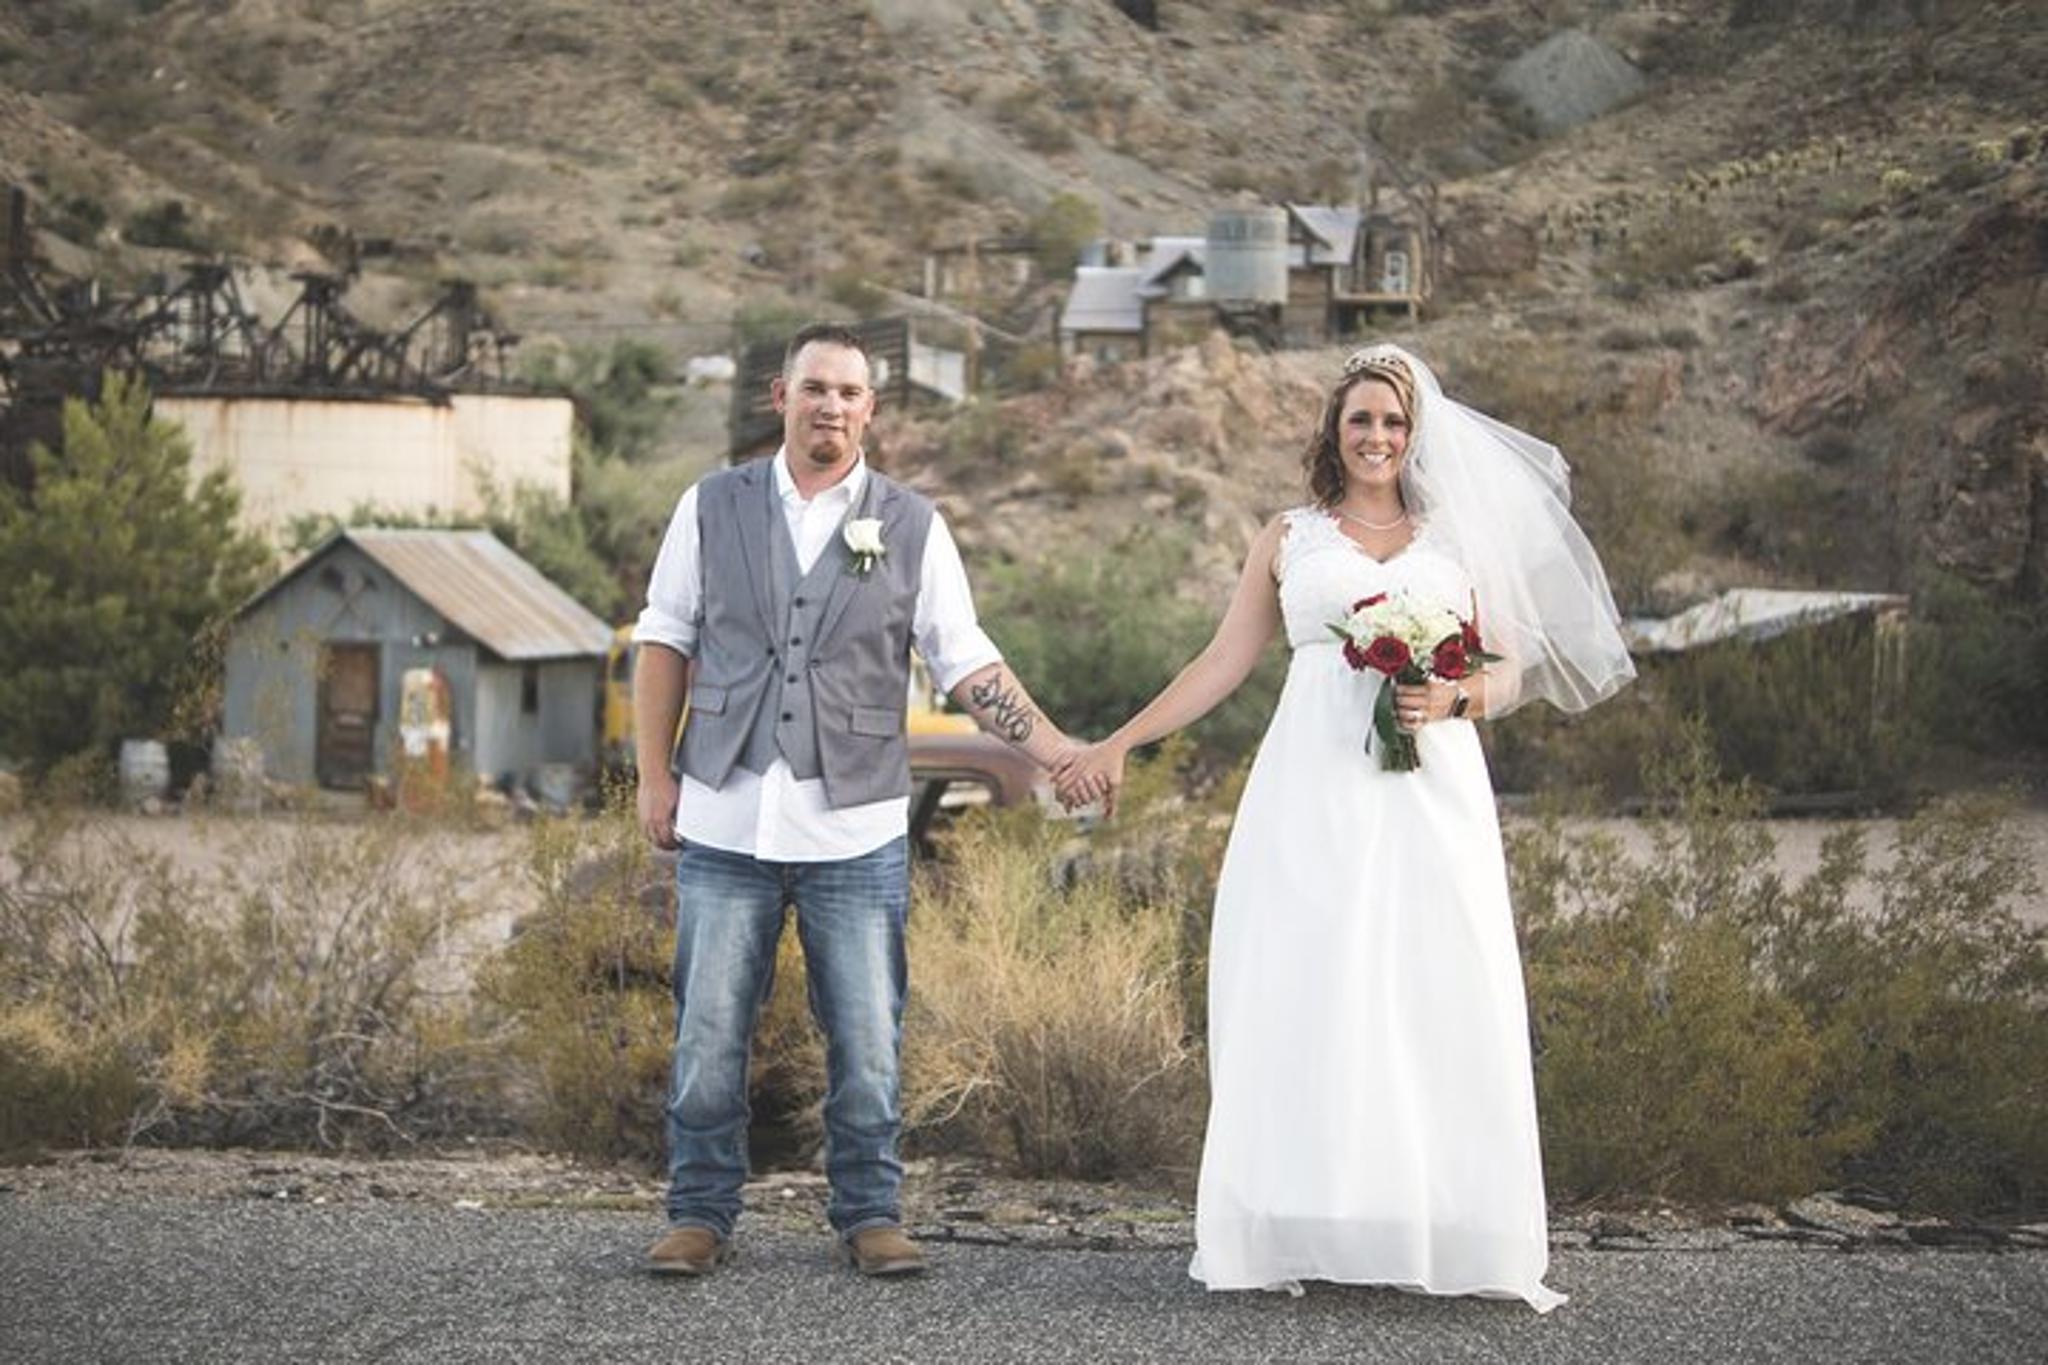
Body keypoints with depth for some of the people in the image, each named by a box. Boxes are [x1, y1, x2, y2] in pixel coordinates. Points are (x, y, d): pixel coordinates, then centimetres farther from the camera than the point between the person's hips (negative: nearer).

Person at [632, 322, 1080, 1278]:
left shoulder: (912, 527, 5)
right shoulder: (712, 508, 7)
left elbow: (966, 663, 6)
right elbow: (665, 641, 10)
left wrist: (1056, 750, -5)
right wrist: (655, 774, 2)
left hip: (855, 828, 0)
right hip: (726, 821, 0)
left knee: (867, 1039, 2)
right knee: (709, 1034, 4)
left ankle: (869, 1216, 14)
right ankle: (701, 1216, 14)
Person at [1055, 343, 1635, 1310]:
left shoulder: (1456, 540, 16)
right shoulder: (1289, 539, 15)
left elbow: (1510, 670, 13)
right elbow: (1223, 662, 14)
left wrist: (1452, 699, -8)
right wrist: (1120, 743, 9)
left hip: (1430, 794, 0)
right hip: (1315, 795, 0)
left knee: (1436, 1002, -5)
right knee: (1305, 1001, -5)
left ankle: (1442, 1235, -2)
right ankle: (1296, 1234, -3)